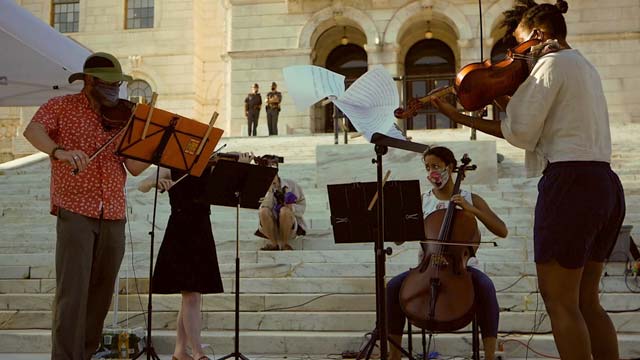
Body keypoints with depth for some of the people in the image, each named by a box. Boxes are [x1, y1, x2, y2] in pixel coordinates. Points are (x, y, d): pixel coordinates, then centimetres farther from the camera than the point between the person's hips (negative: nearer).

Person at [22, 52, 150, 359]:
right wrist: (59, 151, -33)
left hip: (113, 216, 4)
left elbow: (135, 167, 3)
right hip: (75, 210, -4)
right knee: (72, 289, -10)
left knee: (101, 292, 11)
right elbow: (33, 130, -16)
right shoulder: (62, 107, 3)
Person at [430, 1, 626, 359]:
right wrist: (462, 118, 11)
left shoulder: (552, 62, -6)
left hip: (570, 183, -9)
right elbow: (531, 131, 14)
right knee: (586, 300, 15)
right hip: (605, 185, 10)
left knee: (559, 301, -2)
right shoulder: (584, 65, 22)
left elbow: (521, 133, -10)